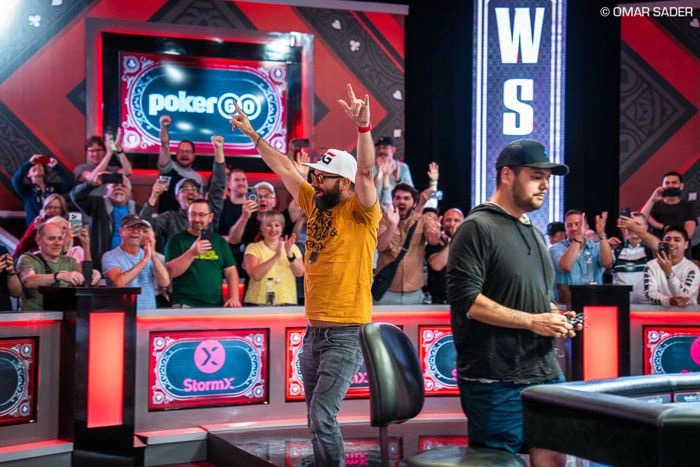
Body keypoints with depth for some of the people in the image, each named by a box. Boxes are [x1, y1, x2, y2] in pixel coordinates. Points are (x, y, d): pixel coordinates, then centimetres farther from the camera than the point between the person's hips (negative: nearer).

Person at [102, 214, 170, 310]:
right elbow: (119, 282, -17)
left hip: (149, 313, 2)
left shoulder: (150, 256, 12)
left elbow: (164, 282, -4)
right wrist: (145, 260, -18)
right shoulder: (110, 256, 1)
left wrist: (153, 253, -12)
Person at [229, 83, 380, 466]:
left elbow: (366, 172, -24)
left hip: (346, 334, -7)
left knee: (322, 417, -15)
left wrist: (363, 126, -37)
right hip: (314, 331, 7)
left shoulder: (360, 212, -7)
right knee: (317, 420, 12)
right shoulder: (316, 205, 10)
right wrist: (252, 134, 18)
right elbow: (283, 167, 17)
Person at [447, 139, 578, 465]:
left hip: (545, 372, 8)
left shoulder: (535, 233, 17)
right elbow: (464, 298, -20)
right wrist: (532, 321, -18)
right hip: (496, 381, -8)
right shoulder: (478, 228, -11)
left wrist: (554, 315, 5)